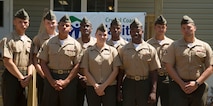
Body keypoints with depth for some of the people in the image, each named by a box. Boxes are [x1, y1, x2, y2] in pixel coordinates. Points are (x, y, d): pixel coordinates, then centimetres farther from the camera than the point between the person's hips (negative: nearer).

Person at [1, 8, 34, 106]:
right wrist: (21, 78, -12)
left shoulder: (29, 41, 11)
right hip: (11, 77, -6)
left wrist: (29, 75, -9)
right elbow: (8, 63, -14)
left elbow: (31, 61, 9)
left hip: (25, 79, 6)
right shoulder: (8, 40, -7)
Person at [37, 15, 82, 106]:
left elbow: (77, 65, -2)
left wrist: (66, 81, -11)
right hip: (51, 79, 1)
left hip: (69, 79, -1)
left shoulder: (75, 44, 2)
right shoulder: (48, 43, 5)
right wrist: (52, 81, -7)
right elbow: (43, 63, 3)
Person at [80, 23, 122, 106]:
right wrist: (96, 86, -7)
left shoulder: (112, 50, 6)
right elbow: (86, 71, 3)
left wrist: (104, 86, -7)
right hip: (92, 88, 1)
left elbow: (115, 70, 1)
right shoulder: (88, 51, 7)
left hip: (109, 87, -1)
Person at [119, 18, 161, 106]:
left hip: (145, 84, 0)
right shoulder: (124, 49, 4)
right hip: (129, 84, 1)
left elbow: (153, 72, 1)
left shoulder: (150, 49, 0)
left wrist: (153, 91, -5)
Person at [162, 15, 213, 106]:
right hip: (178, 86, -1)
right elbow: (169, 67, -1)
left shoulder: (205, 46, 7)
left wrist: (196, 83, -9)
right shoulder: (174, 46, 5)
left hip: (199, 87, 2)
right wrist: (181, 84, -10)